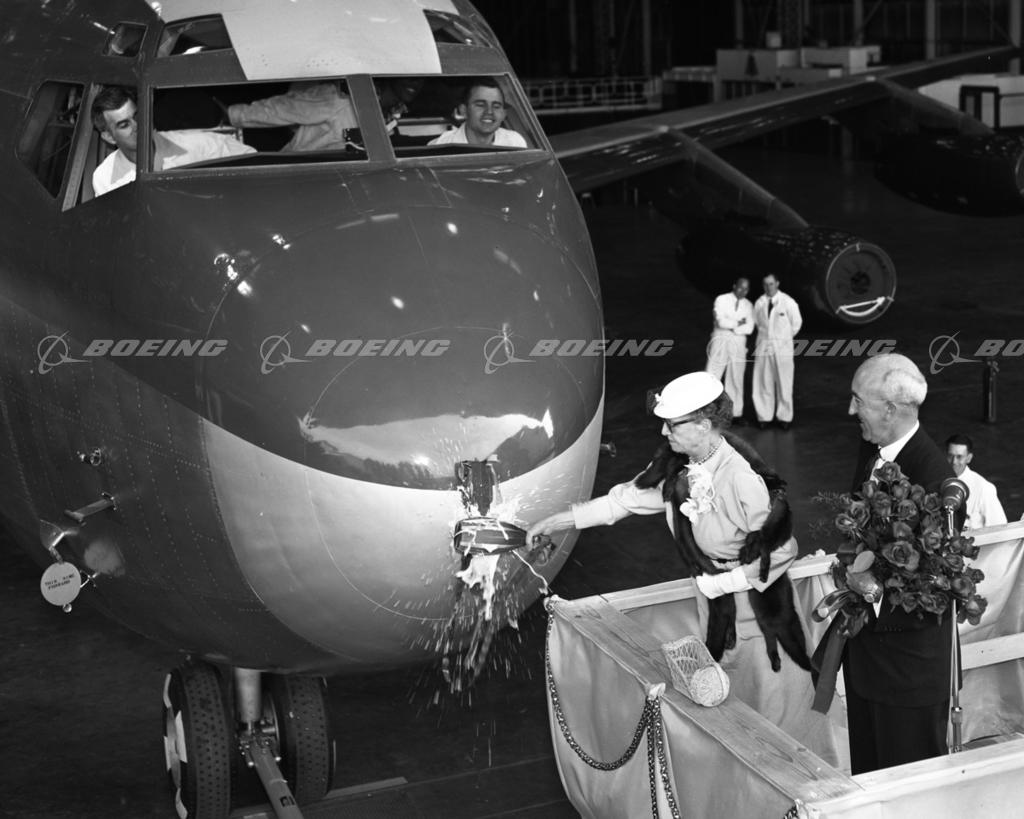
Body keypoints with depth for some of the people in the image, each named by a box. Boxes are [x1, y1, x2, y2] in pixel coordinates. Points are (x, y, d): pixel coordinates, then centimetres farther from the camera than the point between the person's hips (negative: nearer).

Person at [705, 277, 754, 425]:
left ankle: (736, 414, 12)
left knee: (736, 379, 6)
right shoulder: (721, 300, -1)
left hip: (738, 345, 3)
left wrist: (730, 327, -12)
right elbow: (721, 322, -16)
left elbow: (749, 328, -5)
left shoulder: (748, 305, 8)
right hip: (720, 343, -3)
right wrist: (738, 323, -6)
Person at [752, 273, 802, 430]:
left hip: (783, 347, -2)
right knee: (763, 383, 2)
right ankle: (764, 416, 10)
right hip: (763, 346, 2)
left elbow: (797, 323, 5)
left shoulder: (788, 302, -7)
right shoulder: (759, 303, 2)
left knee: (784, 383, 0)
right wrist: (766, 336, 12)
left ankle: (784, 417, 9)